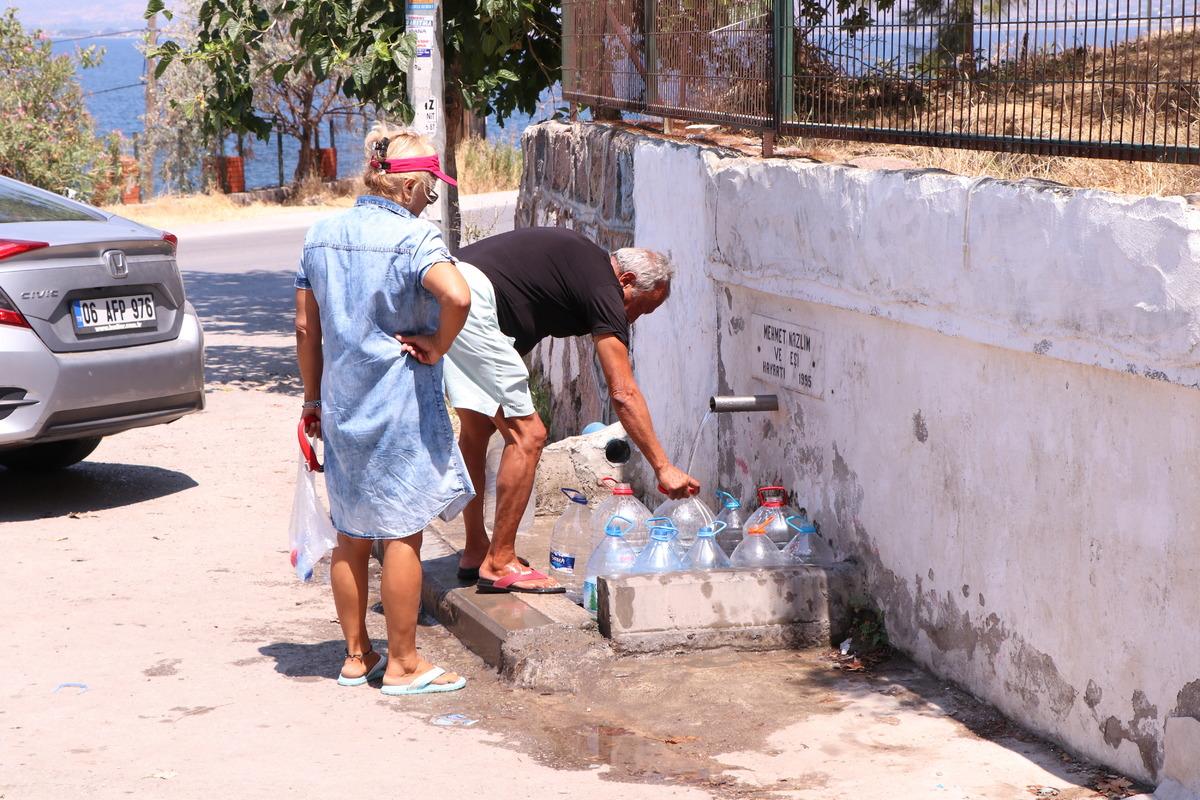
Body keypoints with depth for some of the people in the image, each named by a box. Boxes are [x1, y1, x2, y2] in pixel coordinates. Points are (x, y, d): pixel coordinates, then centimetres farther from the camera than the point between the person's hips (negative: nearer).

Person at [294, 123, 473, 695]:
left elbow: (306, 327, 11)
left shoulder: (322, 235, 6)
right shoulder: (413, 236, -15)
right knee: (402, 534, 3)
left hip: (342, 405, 6)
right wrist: (436, 347, -15)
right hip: (399, 406, -6)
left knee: (352, 536, 15)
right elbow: (456, 296, -33)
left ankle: (357, 655, 24)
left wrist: (314, 399, 19)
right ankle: (402, 664, 10)